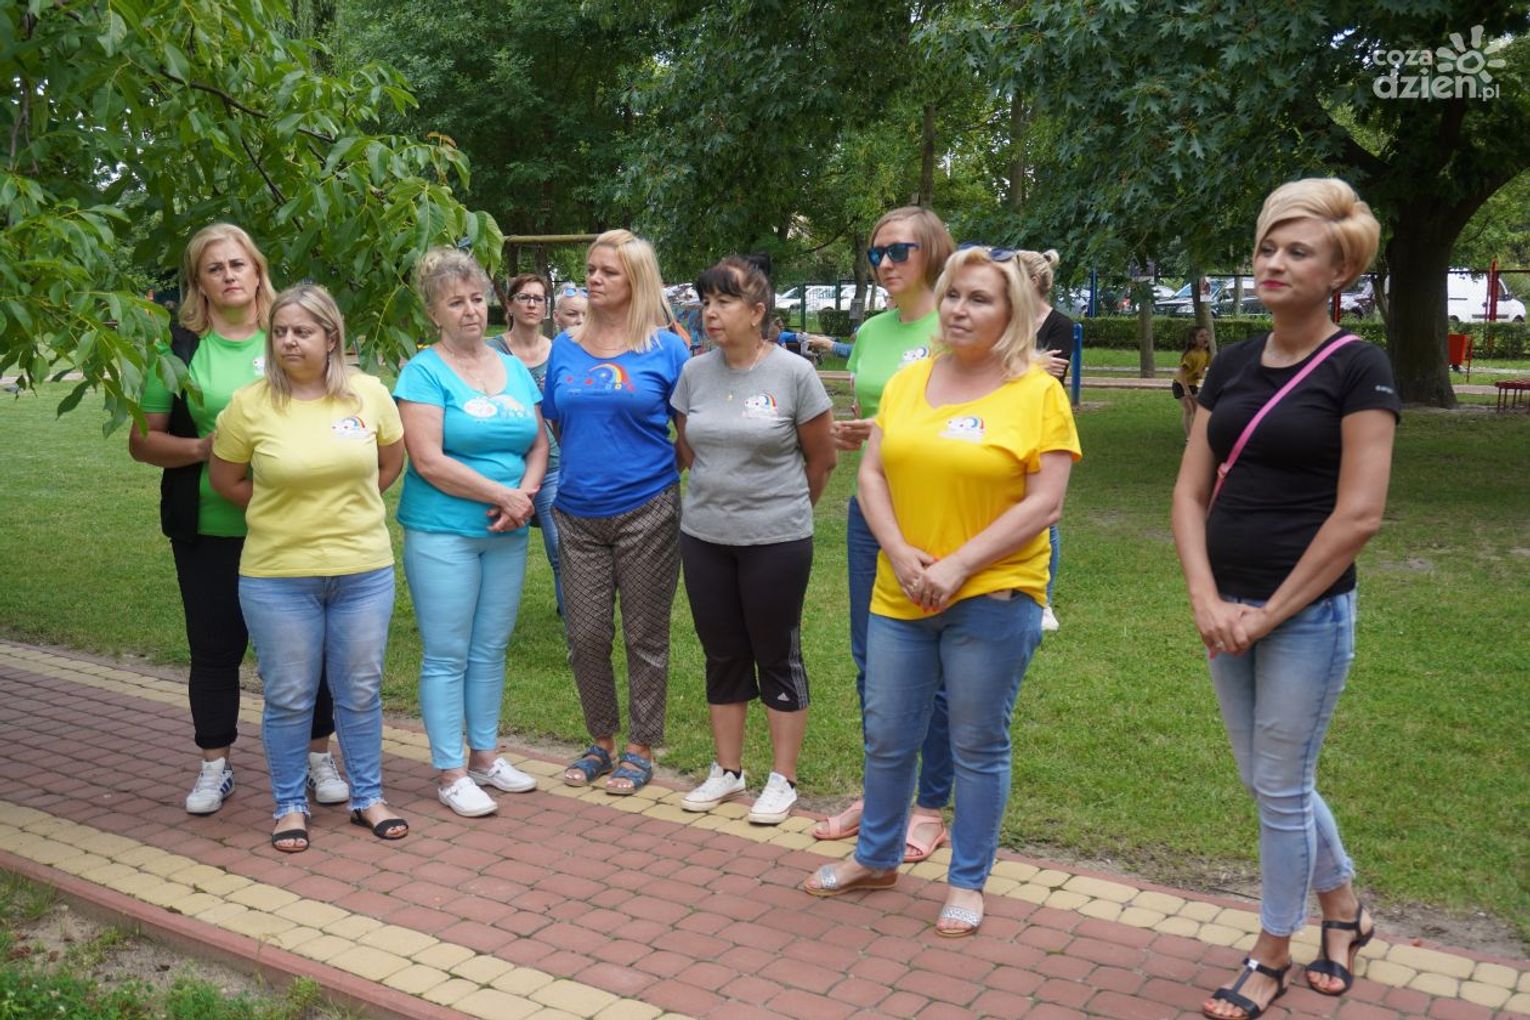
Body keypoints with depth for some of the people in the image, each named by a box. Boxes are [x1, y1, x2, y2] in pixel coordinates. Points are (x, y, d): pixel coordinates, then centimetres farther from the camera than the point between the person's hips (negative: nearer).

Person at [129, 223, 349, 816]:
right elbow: (142, 441, 2)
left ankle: (318, 758, 23)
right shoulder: (180, 349, 2)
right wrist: (203, 447, -15)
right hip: (209, 530, 0)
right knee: (214, 648, 9)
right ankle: (214, 768, 25)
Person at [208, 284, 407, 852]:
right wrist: (284, 510, 2)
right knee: (289, 698, 8)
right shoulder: (250, 405, -7)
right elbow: (225, 480, 4)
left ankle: (368, 798, 28)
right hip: (278, 575, -1)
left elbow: (391, 461, 12)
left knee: (360, 692, 13)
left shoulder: (369, 394, -2)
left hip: (364, 570, 2)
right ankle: (290, 805, 25)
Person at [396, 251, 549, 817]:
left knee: (491, 650, 14)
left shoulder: (515, 369, 11)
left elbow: (539, 443, 12)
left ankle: (485, 755, 27)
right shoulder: (425, 371, -7)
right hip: (443, 533, -5)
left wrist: (525, 495, -7)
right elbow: (428, 460, -16)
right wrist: (503, 495, -14)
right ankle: (450, 772, 12)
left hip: (506, 535, 6)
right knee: (447, 656, 2)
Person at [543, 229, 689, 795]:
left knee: (645, 636, 7)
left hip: (647, 511, -3)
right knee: (586, 636, 7)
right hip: (578, 512, 4)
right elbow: (556, 425, 16)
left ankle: (641, 749, 21)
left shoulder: (665, 348, -3)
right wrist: (585, 467, 5)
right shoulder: (566, 348, 8)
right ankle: (601, 741, 27)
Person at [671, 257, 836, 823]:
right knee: (722, 655, 13)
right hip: (704, 536, 4)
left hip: (776, 539, -4)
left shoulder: (794, 373, -10)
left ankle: (783, 780, 18)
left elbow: (821, 457, 1)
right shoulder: (694, 372, 2)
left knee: (778, 657, 6)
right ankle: (727, 771, 27)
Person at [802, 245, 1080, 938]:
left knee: (978, 746, 9)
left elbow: (1044, 504, -12)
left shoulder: (1038, 393, -7)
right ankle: (877, 859, 36)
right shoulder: (907, 381, 7)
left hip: (992, 597, -4)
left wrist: (957, 567, -17)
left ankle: (968, 882, 27)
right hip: (899, 594, 5)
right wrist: (901, 554, -10)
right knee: (887, 736, 15)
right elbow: (872, 475, 5)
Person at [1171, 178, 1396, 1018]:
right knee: (1264, 781, 17)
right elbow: (1190, 492, 5)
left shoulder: (1357, 368, -10)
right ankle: (1345, 910, 41)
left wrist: (1271, 612, -13)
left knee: (1280, 787, 5)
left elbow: (1358, 515, -15)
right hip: (1229, 612, 6)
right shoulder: (1232, 366, 7)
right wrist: (1207, 600, -8)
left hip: (1307, 614, -6)